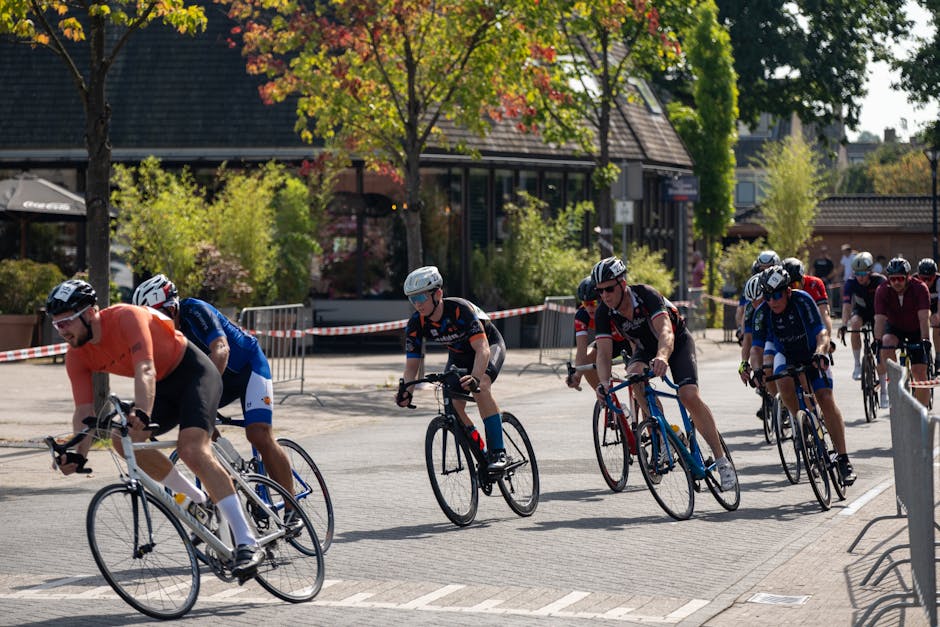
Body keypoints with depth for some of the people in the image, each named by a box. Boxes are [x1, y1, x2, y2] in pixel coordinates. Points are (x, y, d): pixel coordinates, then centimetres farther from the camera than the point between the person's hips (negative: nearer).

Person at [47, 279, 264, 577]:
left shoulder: (126, 317, -28)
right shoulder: (77, 356, -7)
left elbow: (145, 370, -40)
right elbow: (84, 410, -11)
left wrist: (142, 415, -56)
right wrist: (78, 454, -27)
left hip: (194, 372, -8)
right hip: (164, 387, 8)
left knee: (192, 450, -26)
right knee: (123, 439, -14)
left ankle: (248, 544, -32)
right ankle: (200, 501, 3)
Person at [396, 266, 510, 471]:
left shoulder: (460, 309, -37)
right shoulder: (416, 324, -22)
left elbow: (482, 349, -45)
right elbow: (412, 364, -21)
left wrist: (475, 378, -63)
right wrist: (406, 391, -42)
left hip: (489, 345, -5)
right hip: (458, 355, 5)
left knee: (480, 388, -34)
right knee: (453, 407, -14)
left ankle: (498, 452, -28)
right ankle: (482, 454, 7)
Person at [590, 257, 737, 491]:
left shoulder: (646, 296, -33)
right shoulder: (604, 313, -21)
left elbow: (666, 332, -46)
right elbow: (604, 352, -27)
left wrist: (662, 357, -68)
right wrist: (604, 382, -47)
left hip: (677, 342, -4)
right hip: (646, 348, 4)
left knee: (689, 396, -24)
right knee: (635, 375, -32)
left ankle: (722, 461, -15)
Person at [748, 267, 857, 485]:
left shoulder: (802, 300, -25)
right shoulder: (763, 312, -19)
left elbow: (821, 333, -30)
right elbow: (757, 346, -23)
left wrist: (820, 352, -51)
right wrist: (757, 370, -42)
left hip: (813, 355, -2)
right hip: (787, 356, 2)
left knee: (826, 399, -17)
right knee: (784, 383, -33)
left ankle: (844, 460, -15)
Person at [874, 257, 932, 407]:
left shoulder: (919, 288, -27)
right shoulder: (882, 291, -24)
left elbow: (924, 318, -35)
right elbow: (880, 319, -31)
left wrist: (925, 341, -46)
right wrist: (877, 341, -44)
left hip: (916, 329, -1)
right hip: (895, 327, 1)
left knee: (920, 373, -9)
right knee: (887, 344, -34)